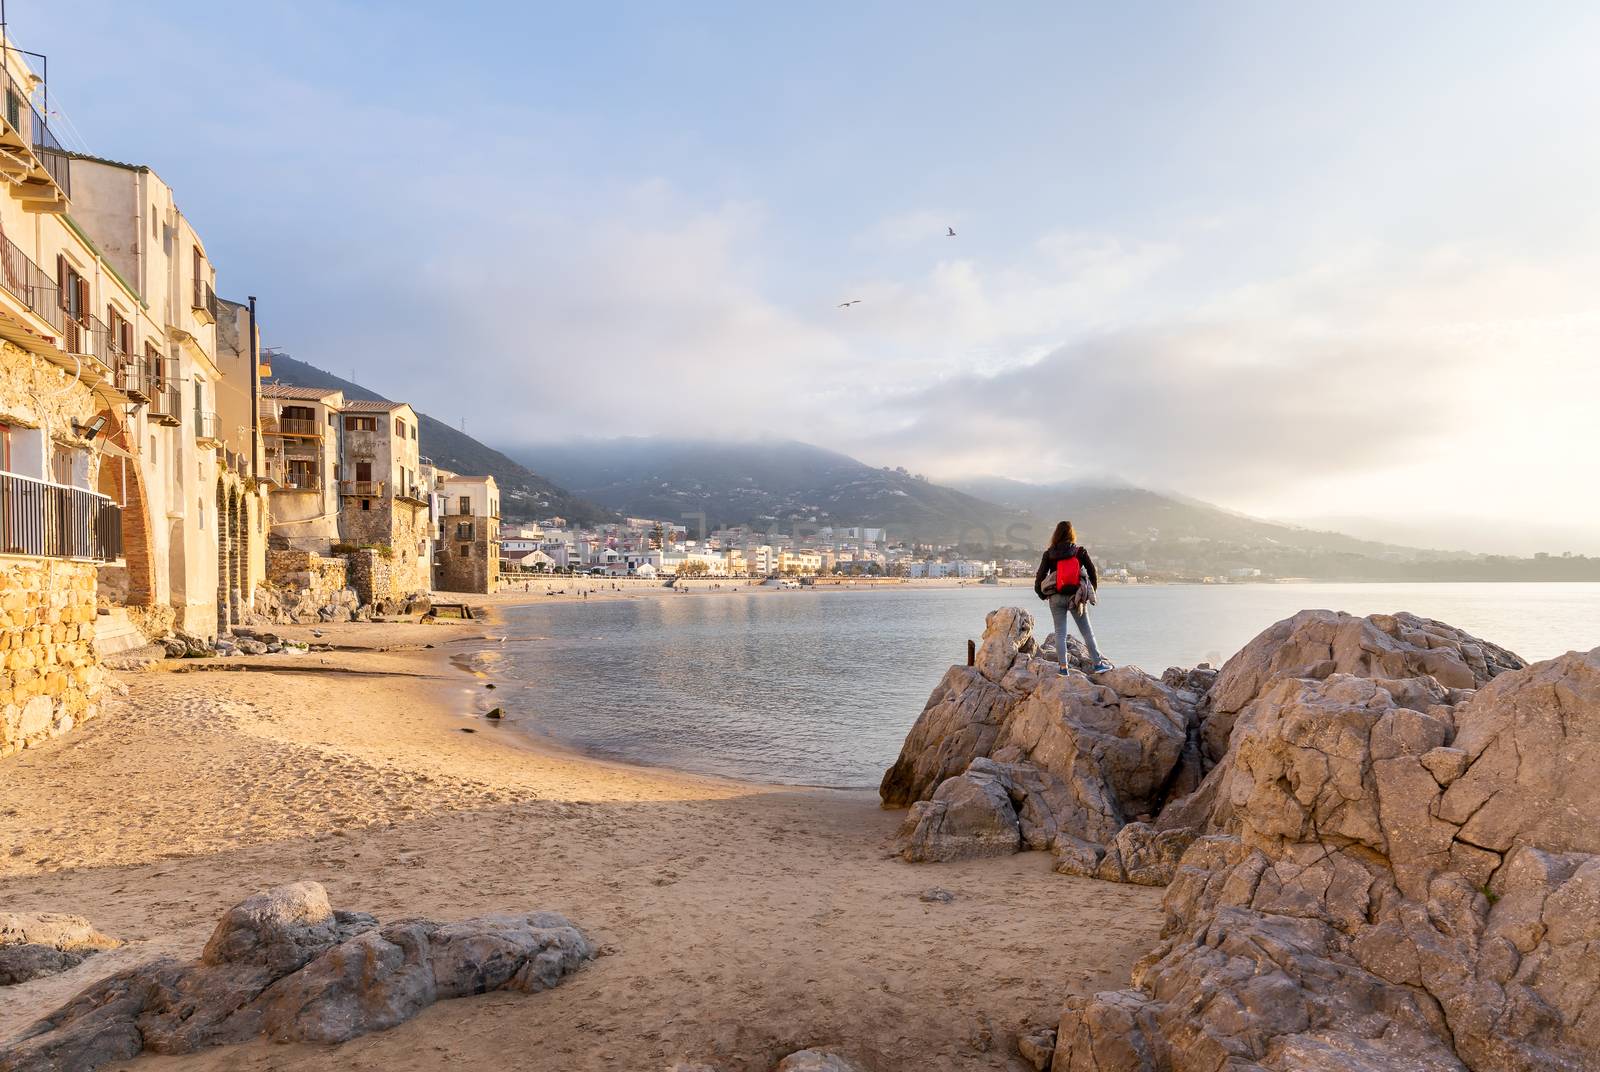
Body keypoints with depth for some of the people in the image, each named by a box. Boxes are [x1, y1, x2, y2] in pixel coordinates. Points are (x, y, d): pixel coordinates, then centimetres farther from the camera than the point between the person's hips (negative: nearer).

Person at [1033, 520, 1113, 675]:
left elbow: (1040, 576, -4)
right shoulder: (1080, 552, -3)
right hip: (1076, 597, 0)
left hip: (1056, 598, 0)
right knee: (1087, 631, 10)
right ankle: (1098, 663, 14)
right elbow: (1093, 572, 1)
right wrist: (1092, 591, 15)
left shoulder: (1049, 554, -3)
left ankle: (1063, 667, 3)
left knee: (1060, 633, 6)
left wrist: (1042, 594, 10)